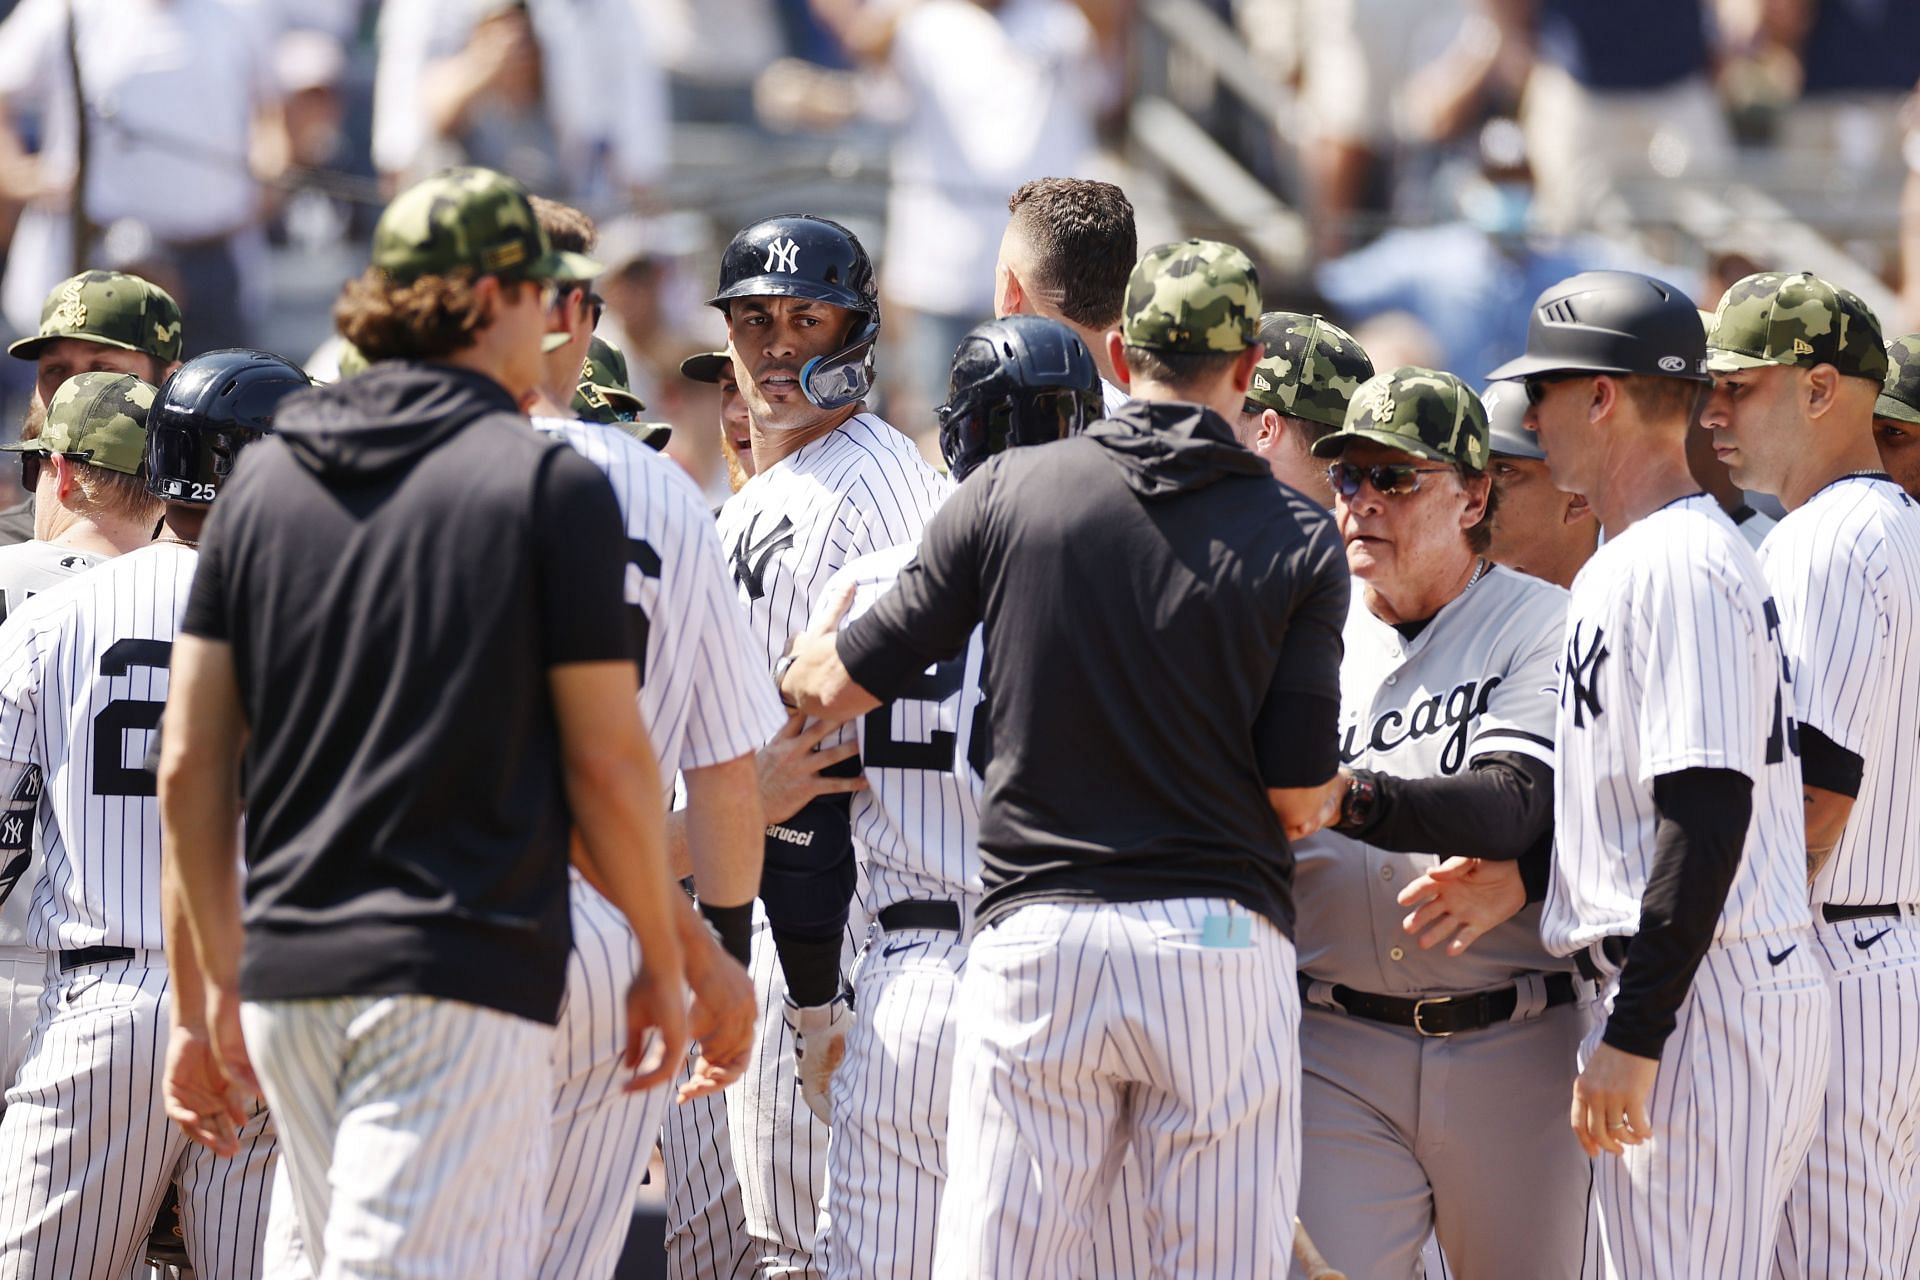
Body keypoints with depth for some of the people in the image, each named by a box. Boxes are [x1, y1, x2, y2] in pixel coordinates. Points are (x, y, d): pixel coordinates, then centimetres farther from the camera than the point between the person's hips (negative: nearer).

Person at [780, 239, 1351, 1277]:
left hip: (1036, 940, 1)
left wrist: (798, 664, 31)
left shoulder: (1008, 493, 1)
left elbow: (839, 686, 8)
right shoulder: (1299, 542, -1)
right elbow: (1299, 795, -4)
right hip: (1223, 942, -1)